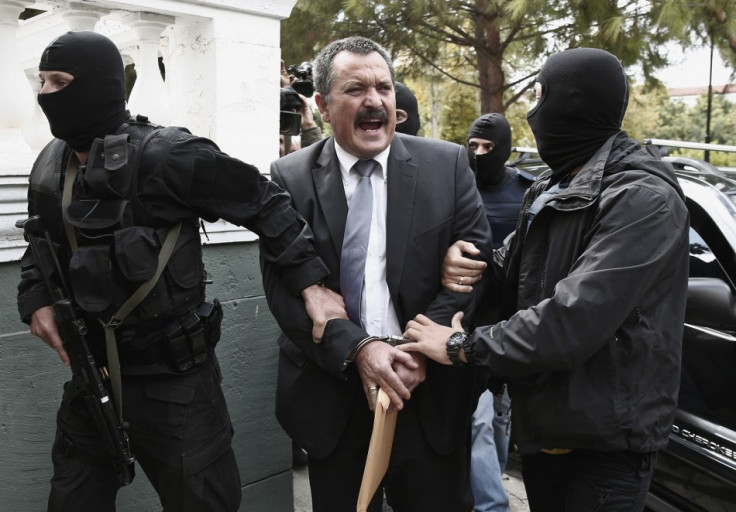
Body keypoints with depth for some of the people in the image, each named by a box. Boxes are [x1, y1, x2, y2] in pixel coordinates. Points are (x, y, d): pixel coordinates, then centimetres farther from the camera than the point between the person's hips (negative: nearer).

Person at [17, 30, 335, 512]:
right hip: (91, 375, 7)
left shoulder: (166, 155, -19)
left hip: (172, 380, -7)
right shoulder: (49, 168, 4)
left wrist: (311, 280, -19)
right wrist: (35, 299, 1)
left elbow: (265, 203, -14)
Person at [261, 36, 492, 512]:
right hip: (331, 393, 1)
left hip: (429, 391, 0)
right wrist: (358, 349, -17)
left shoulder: (448, 165, -1)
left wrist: (419, 350, -15)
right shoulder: (290, 178, -2)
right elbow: (283, 286, -6)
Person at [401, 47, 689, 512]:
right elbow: (514, 274, 9)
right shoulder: (552, 190, 10)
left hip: (606, 442, -8)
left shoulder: (643, 198, -20)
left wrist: (462, 344, -20)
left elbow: (574, 319, -29)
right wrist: (463, 261, -13)